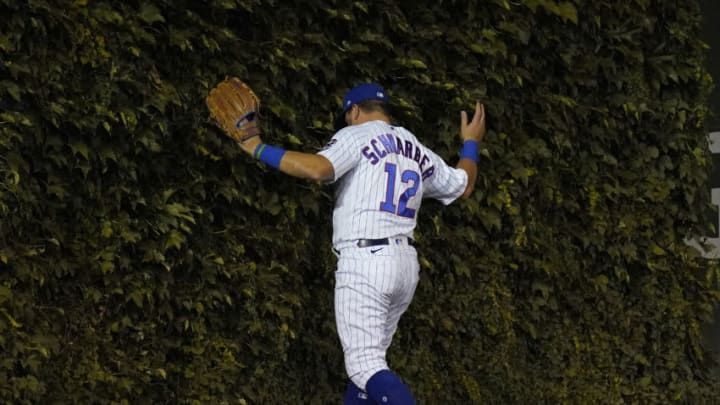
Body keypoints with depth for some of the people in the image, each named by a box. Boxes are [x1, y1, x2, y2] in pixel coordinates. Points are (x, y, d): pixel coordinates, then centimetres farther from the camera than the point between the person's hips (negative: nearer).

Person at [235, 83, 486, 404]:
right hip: (405, 263, 8)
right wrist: (470, 143, 49)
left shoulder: (357, 136, -2)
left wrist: (260, 150, -11)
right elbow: (464, 185, 32)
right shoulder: (419, 152, 18)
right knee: (368, 361, 16)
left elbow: (317, 168, -20)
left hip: (365, 261, -8)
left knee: (365, 365, -14)